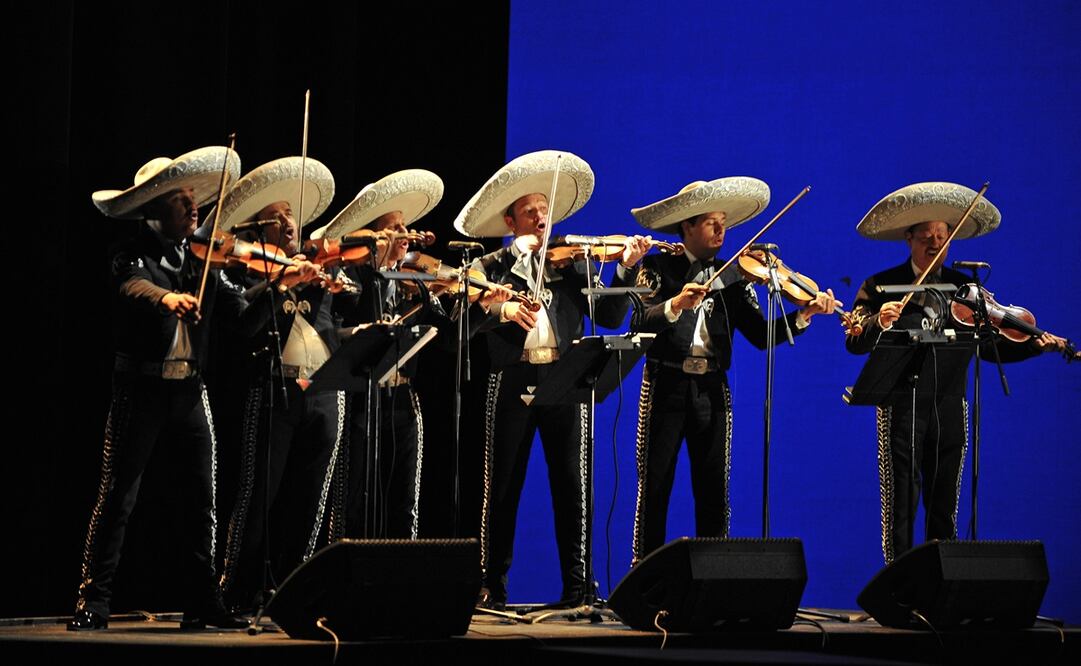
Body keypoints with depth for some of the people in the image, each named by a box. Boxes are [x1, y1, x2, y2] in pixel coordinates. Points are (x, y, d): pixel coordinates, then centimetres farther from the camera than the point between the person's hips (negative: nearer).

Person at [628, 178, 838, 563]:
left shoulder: (732, 277, 12)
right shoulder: (658, 268, 3)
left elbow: (761, 336, 4)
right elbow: (640, 323, -13)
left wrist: (803, 315, -11)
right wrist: (675, 305, -31)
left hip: (712, 390, 3)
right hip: (667, 384, -3)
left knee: (713, 491, 2)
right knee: (654, 488, -1)